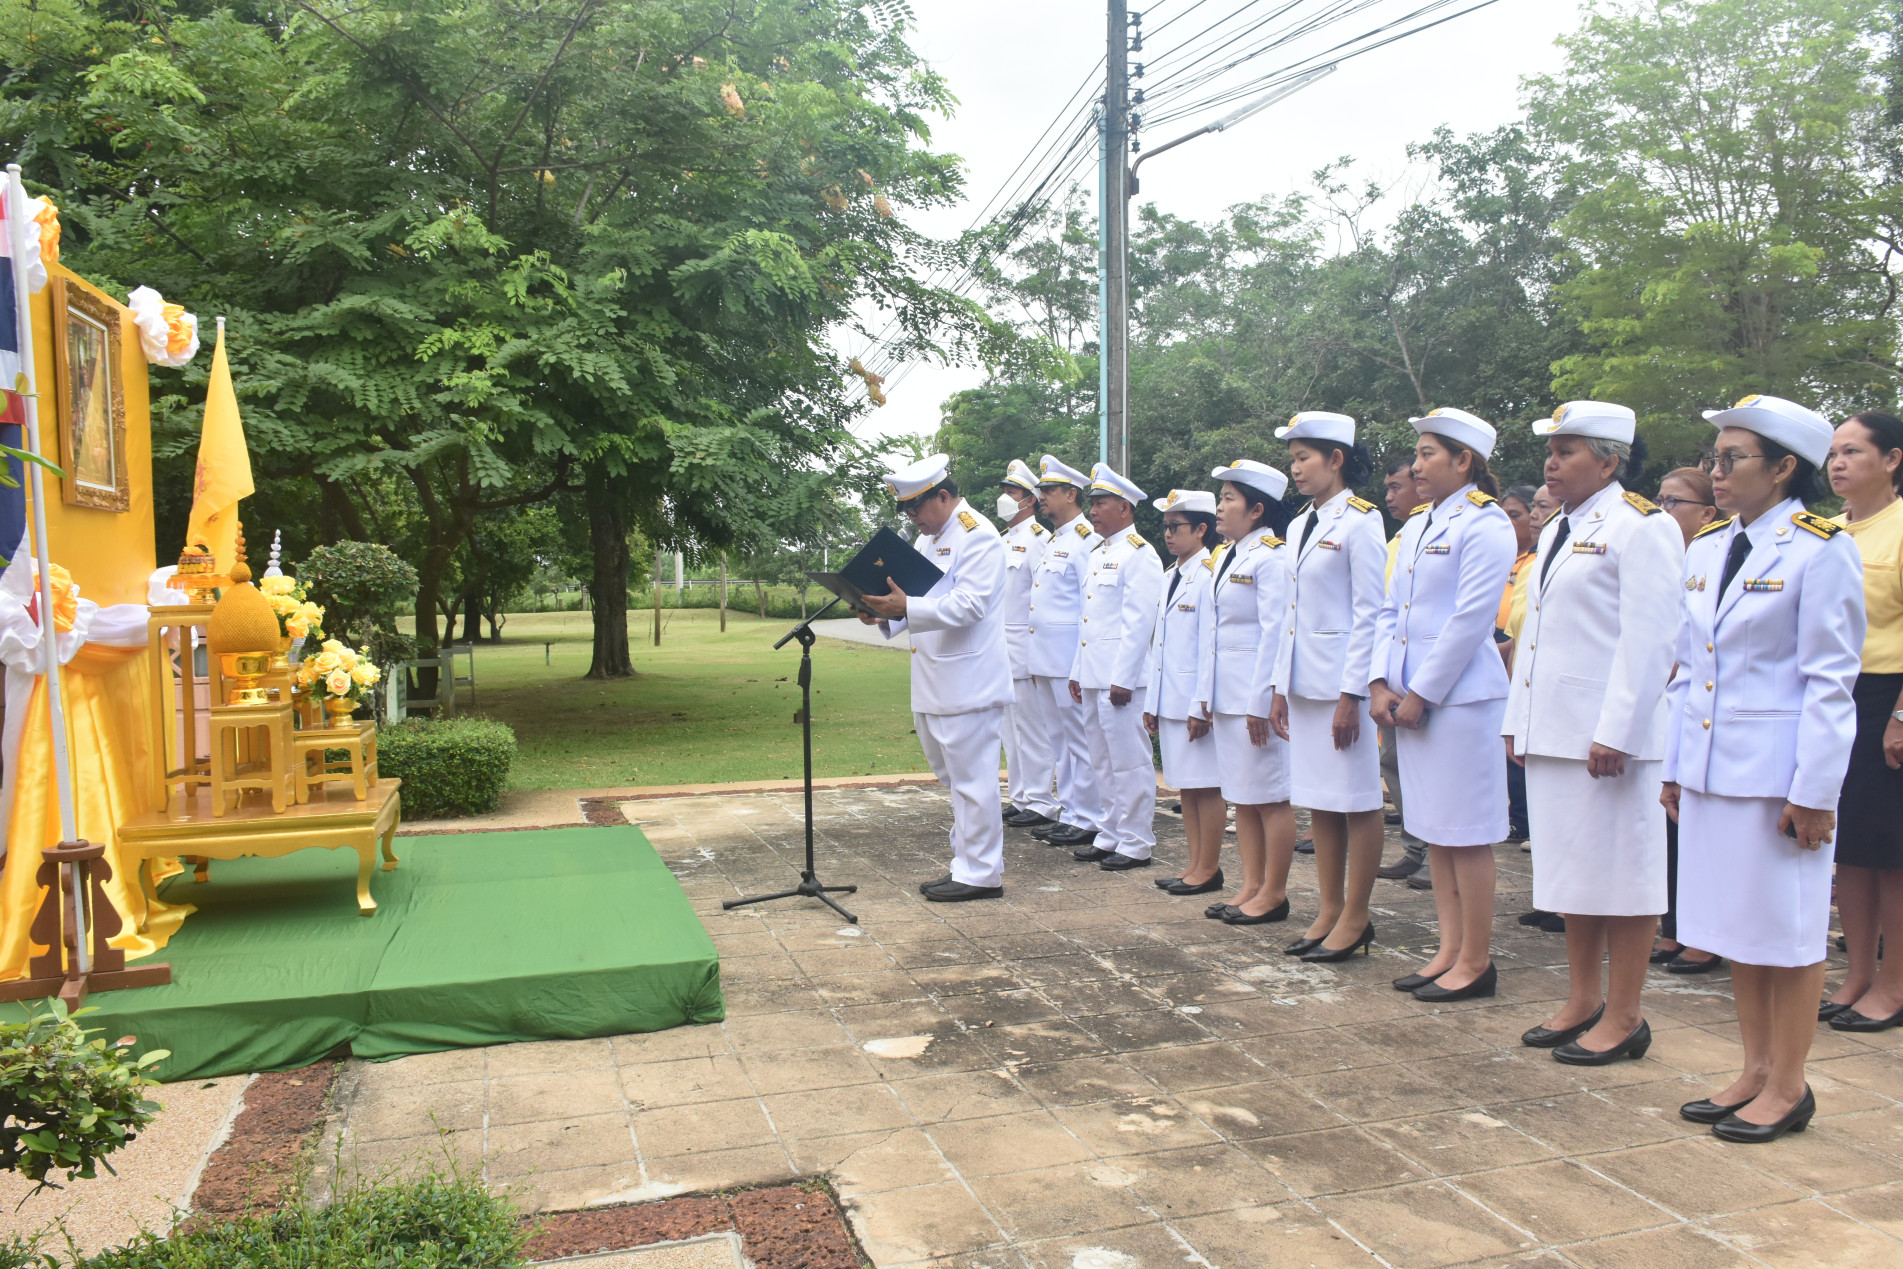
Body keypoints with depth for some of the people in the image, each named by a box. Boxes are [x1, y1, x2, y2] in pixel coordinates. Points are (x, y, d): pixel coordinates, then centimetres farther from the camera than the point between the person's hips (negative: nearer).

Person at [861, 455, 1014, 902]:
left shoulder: (977, 536, -11)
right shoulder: (928, 539, 20)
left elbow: (968, 605, -22)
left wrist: (905, 608, -30)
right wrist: (886, 614, 1)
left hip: (968, 684, -10)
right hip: (934, 687, 10)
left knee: (971, 780, -4)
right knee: (954, 780, 15)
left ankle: (981, 873, 5)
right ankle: (967, 865, 24)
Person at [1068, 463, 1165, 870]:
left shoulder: (1139, 554, -9)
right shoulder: (1098, 553, 18)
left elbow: (1138, 622, -16)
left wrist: (1122, 679, -20)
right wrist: (1077, 671, 17)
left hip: (1120, 677, -9)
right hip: (1093, 676, 9)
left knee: (1130, 762, -2)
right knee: (1103, 763, 14)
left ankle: (1136, 844, 5)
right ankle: (1111, 836, 23)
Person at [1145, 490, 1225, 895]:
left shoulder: (1209, 575, -12)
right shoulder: (1169, 577, 15)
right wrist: (1152, 702, 13)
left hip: (1196, 702, -9)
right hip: (1170, 702, 9)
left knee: (1205, 785, 1)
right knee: (1184, 785, 13)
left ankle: (1209, 869, 10)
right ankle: (1195, 864, 22)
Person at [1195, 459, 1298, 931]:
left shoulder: (1271, 557, -12)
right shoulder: (1226, 557, 15)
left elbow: (1275, 632, -17)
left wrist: (1261, 701, -19)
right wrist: (1204, 696, 14)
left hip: (1257, 696, -9)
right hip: (1225, 694, 9)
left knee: (1270, 796, 0)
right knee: (1241, 796, 12)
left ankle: (1274, 894, 9)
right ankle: (1251, 887, 20)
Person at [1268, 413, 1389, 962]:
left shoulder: (1360, 522, -9)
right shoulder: (1300, 525, 14)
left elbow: (1370, 613, -13)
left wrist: (1352, 694, -16)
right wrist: (1280, 686, 13)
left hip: (1344, 681, -8)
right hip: (1304, 682, 8)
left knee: (1356, 801, 1)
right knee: (1317, 800, 12)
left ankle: (1356, 918, 10)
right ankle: (1330, 910, 21)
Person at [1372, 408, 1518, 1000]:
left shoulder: (1485, 524, -9)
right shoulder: (1416, 525, 16)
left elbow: (1470, 619, -15)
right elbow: (1392, 610, 15)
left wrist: (1421, 694, -14)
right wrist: (1381, 681, 2)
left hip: (1459, 697, -8)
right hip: (1410, 698, 8)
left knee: (1466, 834, -1)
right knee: (1434, 832, 12)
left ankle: (1476, 961, 9)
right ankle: (1450, 950, 21)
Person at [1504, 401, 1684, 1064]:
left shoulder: (1643, 527, -8)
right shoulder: (1556, 531, 17)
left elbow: (1649, 639, -15)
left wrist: (1615, 732, -20)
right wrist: (1518, 721, 16)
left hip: (1607, 734, -9)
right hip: (1550, 731, 9)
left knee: (1620, 869, 0)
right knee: (1567, 866, 14)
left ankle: (1623, 1017, 11)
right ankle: (1583, 1001, 25)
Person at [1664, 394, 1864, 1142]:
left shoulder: (1822, 550, -9)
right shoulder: (1706, 548, 10)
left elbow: (1831, 681, -11)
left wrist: (1813, 792, -14)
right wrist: (1674, 766, 12)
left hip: (1781, 771, -6)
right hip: (1711, 767, 7)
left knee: (1788, 932, 5)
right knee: (1735, 928, 14)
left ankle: (1788, 1087, 18)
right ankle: (1755, 1070, 27)